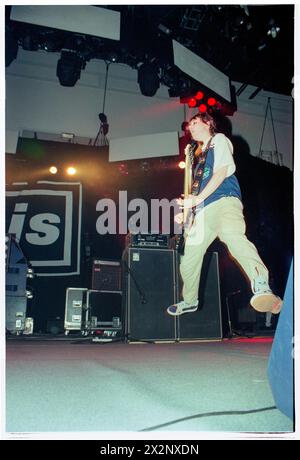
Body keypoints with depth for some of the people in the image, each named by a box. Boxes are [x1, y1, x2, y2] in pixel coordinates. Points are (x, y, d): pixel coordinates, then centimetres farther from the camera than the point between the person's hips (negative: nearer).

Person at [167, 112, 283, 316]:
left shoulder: (219, 140, 13)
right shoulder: (199, 153, 33)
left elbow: (221, 173, -3)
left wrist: (197, 199, -8)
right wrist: (187, 207, 17)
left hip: (224, 200, -8)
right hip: (202, 210, 8)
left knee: (233, 235, -39)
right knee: (188, 260, 6)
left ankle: (262, 287, -56)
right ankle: (190, 301, 25)